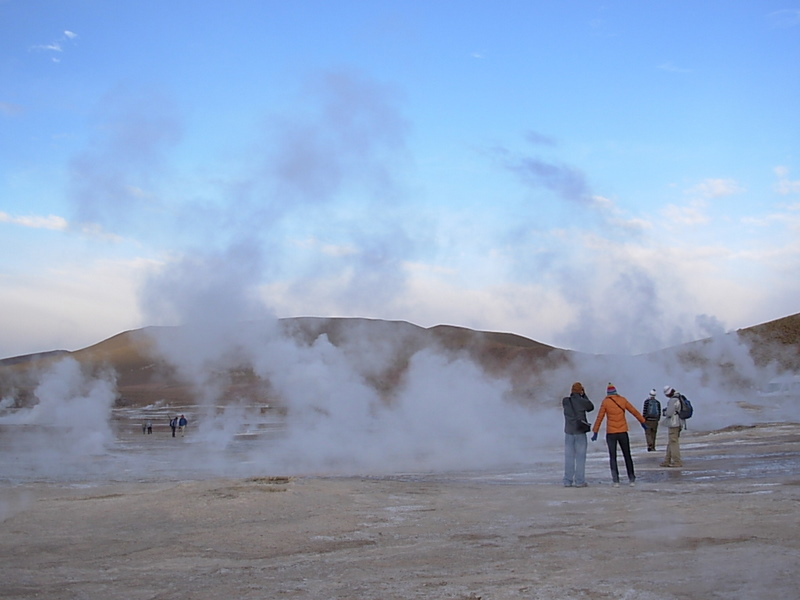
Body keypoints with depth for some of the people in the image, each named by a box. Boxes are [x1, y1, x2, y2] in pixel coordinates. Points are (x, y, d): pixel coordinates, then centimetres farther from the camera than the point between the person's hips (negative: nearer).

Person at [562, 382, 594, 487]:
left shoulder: (565, 401, -2)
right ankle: (579, 481, 1)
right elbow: (591, 407, 9)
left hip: (569, 432, 3)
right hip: (580, 432, -3)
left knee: (569, 457, 8)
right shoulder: (582, 401, -10)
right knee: (580, 457, 3)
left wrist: (572, 394, 10)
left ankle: (567, 481, 7)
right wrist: (584, 395, 11)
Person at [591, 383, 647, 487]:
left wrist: (595, 432, 0)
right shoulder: (623, 400, 3)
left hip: (610, 433, -2)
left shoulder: (605, 402, -2)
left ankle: (616, 481, -4)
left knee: (613, 457, 4)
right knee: (627, 456, 12)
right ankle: (632, 479, 13)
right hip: (623, 432, 2)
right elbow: (635, 412, 10)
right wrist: (643, 422, 22)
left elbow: (599, 418, -4)